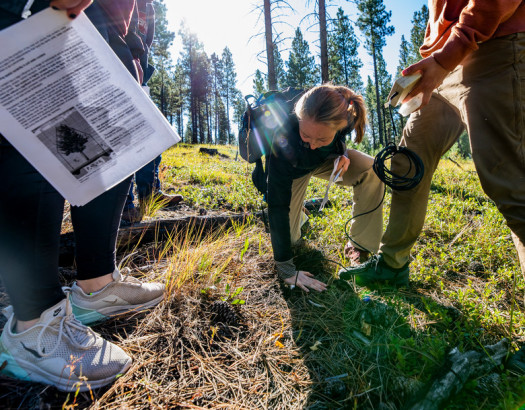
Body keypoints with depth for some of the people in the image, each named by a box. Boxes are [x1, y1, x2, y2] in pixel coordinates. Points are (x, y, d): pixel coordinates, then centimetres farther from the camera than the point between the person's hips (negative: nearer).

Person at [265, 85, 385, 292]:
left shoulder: (345, 114, -32)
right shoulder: (284, 137, -43)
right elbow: (278, 204, -39)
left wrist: (342, 154, -26)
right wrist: (286, 268, -39)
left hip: (324, 159, 3)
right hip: (292, 169, -2)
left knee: (371, 171, -25)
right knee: (289, 239, -6)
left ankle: (362, 248, -11)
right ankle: (298, 214, 29)